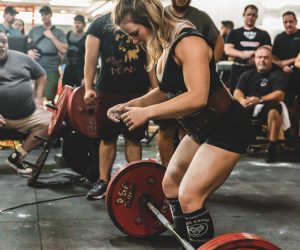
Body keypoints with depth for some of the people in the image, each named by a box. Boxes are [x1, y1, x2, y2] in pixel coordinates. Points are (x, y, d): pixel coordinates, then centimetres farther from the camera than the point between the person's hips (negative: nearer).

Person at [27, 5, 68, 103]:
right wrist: (29, 51, -7)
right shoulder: (34, 30, 15)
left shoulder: (59, 32, 8)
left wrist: (52, 37, -5)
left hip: (51, 70, -2)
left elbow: (64, 50, -3)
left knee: (48, 98, -4)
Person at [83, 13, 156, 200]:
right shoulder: (100, 24, 4)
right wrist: (88, 88, -7)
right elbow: (91, 58, 1)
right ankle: (103, 181, 16)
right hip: (108, 91, -1)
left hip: (138, 91, 1)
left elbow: (151, 60, 9)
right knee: (107, 137, 7)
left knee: (134, 138, 6)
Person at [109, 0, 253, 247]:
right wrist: (130, 104, 6)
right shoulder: (162, 46, 5)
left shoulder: (188, 42, -24)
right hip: (202, 129, 11)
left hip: (228, 128, -10)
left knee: (189, 195, -18)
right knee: (170, 184, 17)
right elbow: (168, 91, 16)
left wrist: (147, 112, -33)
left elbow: (197, 97, -34)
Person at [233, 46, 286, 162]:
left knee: (274, 108, -37)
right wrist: (242, 100, -21)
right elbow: (237, 92, 5)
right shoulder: (247, 74, 16)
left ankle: (272, 147, -29)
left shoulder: (277, 75, 4)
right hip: (247, 107, 4)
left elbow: (280, 95, -11)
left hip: (266, 108, -3)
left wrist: (259, 99, -27)